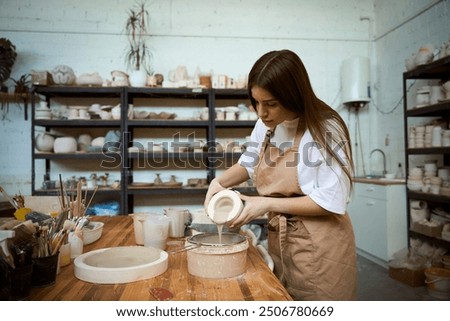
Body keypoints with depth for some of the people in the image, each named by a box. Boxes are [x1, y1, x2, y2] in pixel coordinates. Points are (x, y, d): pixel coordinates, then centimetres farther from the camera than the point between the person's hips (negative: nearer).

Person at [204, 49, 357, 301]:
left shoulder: (326, 129, -20)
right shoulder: (266, 124, 0)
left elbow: (331, 201, -20)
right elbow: (249, 163, 13)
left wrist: (268, 204, -22)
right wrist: (220, 182, -7)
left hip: (318, 247, -6)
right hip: (278, 239, 6)